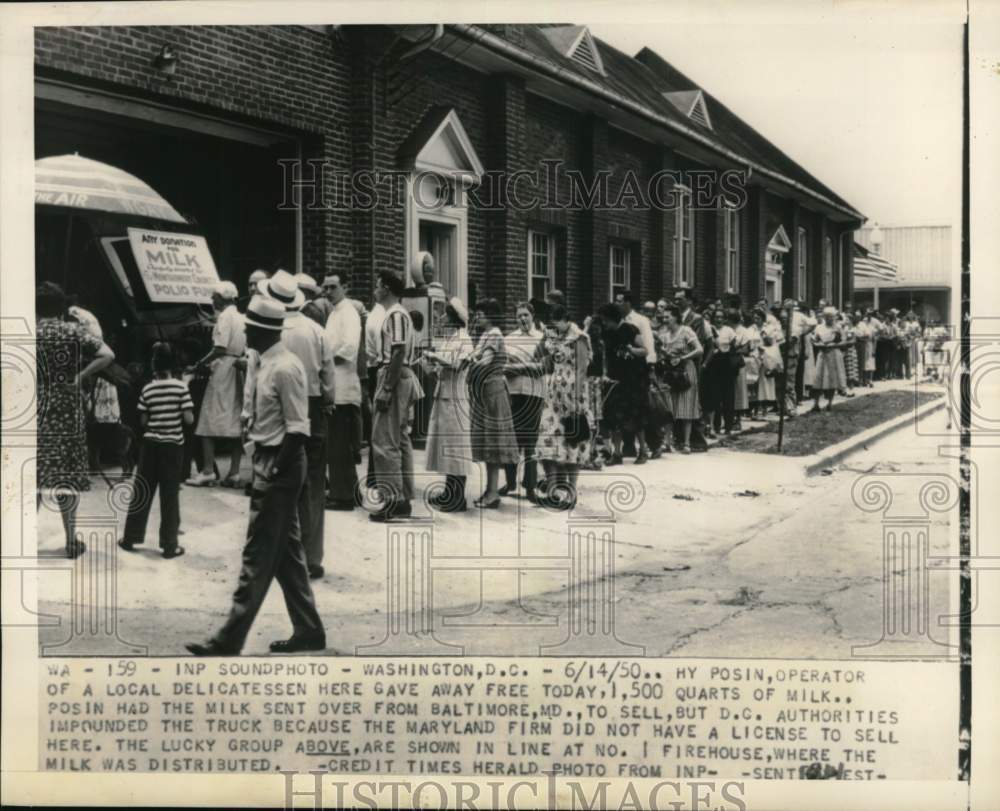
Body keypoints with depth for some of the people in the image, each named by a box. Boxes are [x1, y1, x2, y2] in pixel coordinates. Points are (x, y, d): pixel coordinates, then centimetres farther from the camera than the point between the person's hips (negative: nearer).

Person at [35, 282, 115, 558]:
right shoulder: (73, 331, -3)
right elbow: (107, 355, -14)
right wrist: (81, 376, -8)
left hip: (35, 412, 1)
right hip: (66, 412, -1)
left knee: (33, 474, 9)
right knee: (67, 475, 5)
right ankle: (71, 540, 9)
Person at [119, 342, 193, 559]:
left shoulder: (148, 389, -1)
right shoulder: (180, 387, -9)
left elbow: (143, 421, 1)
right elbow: (189, 419, -11)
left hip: (150, 443, 2)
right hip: (173, 445, -2)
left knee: (142, 491, 12)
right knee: (169, 495, 2)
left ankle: (130, 537, 19)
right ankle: (169, 545, 4)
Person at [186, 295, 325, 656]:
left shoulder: (284, 369, -18)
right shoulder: (267, 365, 10)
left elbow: (298, 430, -20)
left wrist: (274, 472, -20)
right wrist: (267, 470, 13)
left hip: (279, 466, -10)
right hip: (270, 462, 10)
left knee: (258, 556, -3)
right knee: (286, 552, 15)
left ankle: (230, 639, 3)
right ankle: (308, 631, 23)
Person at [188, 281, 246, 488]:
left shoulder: (225, 316, -9)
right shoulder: (241, 317, 15)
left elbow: (220, 349, -16)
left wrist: (202, 363, -6)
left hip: (223, 369, -8)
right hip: (239, 371, 8)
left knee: (209, 422, -3)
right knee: (236, 422, 7)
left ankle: (208, 471, -6)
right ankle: (234, 473, 7)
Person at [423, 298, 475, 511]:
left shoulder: (464, 340, -8)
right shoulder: (447, 339, 15)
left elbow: (455, 362, -22)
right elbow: (437, 366, 15)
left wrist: (434, 356, -15)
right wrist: (430, 358, -3)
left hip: (455, 397, -8)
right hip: (442, 395, 8)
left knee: (455, 445, -6)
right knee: (445, 444, 11)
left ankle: (458, 499, -4)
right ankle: (449, 492, 18)